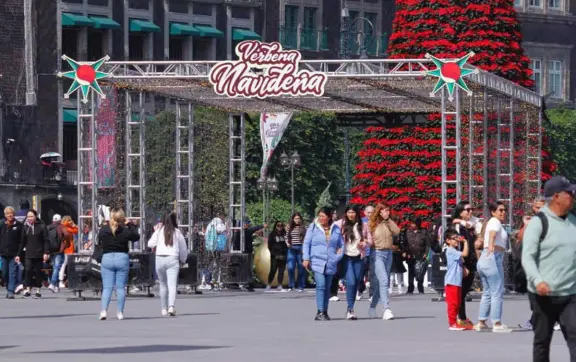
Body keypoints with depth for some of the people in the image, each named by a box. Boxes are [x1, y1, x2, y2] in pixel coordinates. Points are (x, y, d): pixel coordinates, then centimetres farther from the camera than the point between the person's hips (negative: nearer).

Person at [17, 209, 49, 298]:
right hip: (28, 254, 2)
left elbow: (46, 241, -4)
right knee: (28, 270, -11)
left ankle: (38, 290, 11)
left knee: (38, 272, 2)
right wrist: (18, 254, 10)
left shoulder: (41, 226, -2)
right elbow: (22, 242, 12)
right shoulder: (26, 227, 9)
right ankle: (28, 289, -7)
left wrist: (46, 252, -13)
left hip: (39, 254, -2)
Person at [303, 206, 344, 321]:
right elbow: (306, 243, 2)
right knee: (320, 285, -16)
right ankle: (320, 312, -19)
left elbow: (341, 244, 15)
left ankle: (325, 312, 20)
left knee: (327, 288, 10)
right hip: (317, 262, -3)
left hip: (330, 263, 3)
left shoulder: (336, 229, 7)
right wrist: (306, 258, -5)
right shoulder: (313, 228, 1)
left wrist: (339, 256, 2)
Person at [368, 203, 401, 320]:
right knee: (383, 280, -16)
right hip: (377, 253, -5)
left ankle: (372, 308, 23)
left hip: (388, 253, 5)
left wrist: (389, 221, -4)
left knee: (379, 282, 10)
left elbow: (397, 231, -4)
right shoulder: (372, 223, -2)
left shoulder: (389, 223, 12)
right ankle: (387, 309, -22)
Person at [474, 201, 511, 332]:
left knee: (487, 293, 17)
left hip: (483, 259, 10)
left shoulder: (488, 223, 21)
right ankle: (497, 324, -13)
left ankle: (481, 322, 18)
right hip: (493, 259, -10)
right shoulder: (495, 222, -7)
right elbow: (492, 233, -28)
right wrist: (491, 245, -47)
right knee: (497, 294, -9)